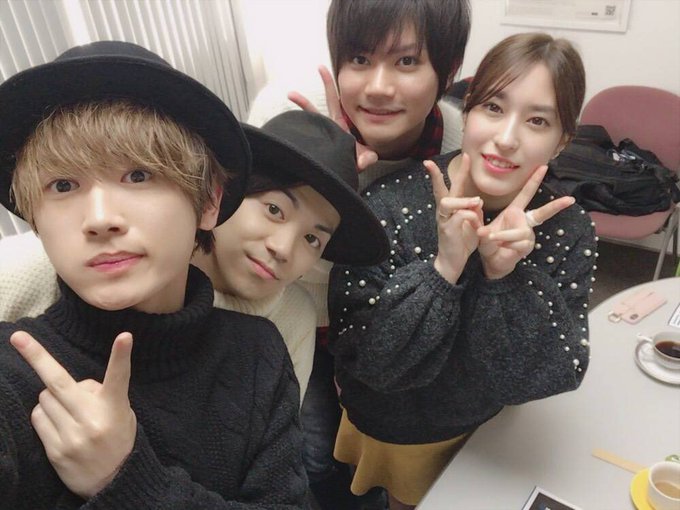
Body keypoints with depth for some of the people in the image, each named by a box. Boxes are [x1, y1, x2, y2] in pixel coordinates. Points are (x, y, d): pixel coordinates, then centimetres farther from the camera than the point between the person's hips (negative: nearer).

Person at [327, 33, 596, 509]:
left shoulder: (568, 228, -18)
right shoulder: (387, 208, -27)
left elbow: (557, 374, -20)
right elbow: (366, 360, -26)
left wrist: (506, 277, -35)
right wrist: (443, 268, -39)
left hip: (490, 431, 3)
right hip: (390, 432, -2)